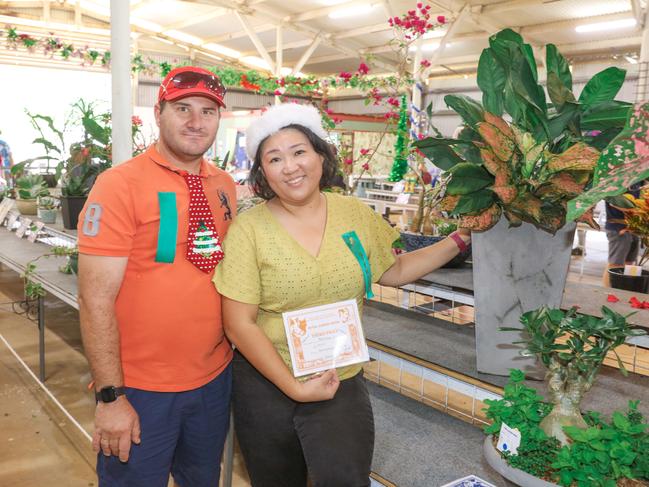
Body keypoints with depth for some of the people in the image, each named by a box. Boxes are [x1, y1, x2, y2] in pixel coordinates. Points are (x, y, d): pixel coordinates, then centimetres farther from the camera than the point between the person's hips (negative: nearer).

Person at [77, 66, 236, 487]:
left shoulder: (225, 186, 3)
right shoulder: (120, 184, -15)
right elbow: (96, 299, -16)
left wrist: (234, 345, 8)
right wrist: (110, 397, -16)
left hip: (216, 378, 6)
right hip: (140, 389, -5)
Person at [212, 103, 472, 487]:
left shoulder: (355, 213, -1)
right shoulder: (249, 229, -12)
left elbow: (394, 272, 11)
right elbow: (239, 326, -13)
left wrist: (460, 239, 5)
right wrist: (294, 387, -14)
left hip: (342, 382, 2)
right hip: (267, 382, -1)